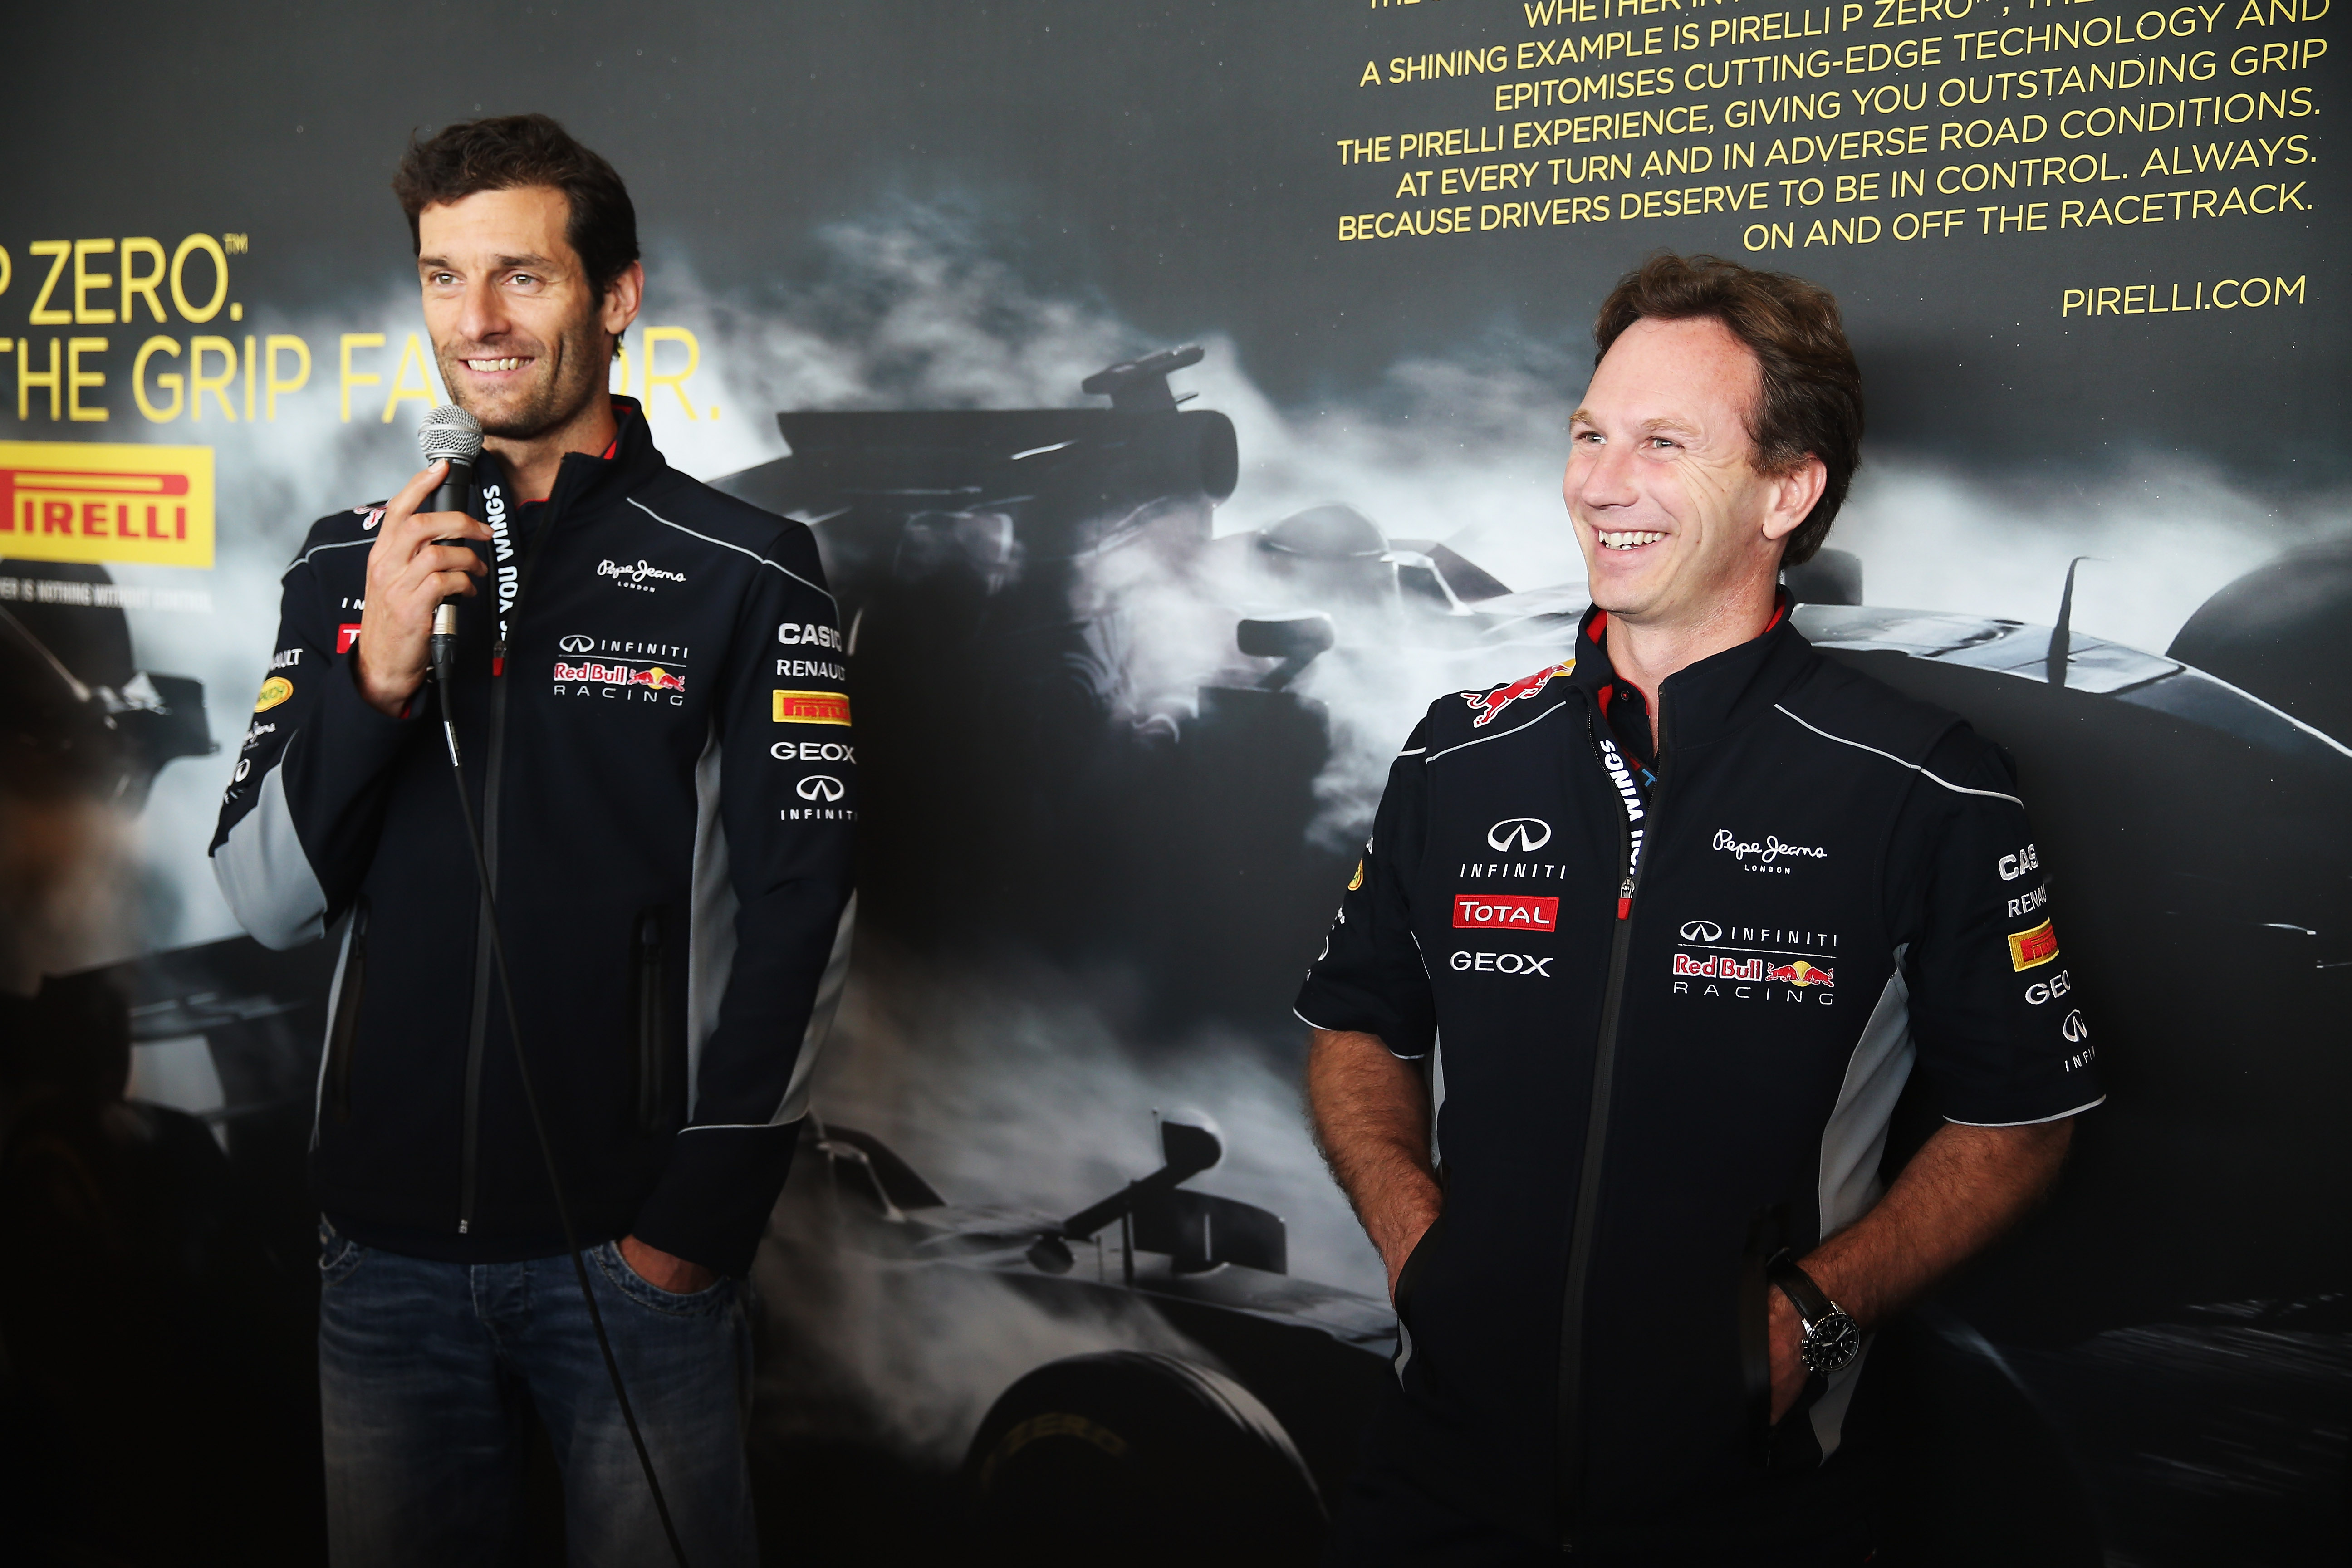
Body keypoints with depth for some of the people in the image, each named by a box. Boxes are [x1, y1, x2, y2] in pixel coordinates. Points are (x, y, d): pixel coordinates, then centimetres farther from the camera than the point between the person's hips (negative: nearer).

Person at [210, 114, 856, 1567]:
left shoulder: (744, 570, -5)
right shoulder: (350, 561, 6)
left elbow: (800, 917, -8)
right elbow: (269, 903, 3)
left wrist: (701, 1222, -10)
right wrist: (376, 674, -12)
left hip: (632, 1246, -3)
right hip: (387, 1243, 4)